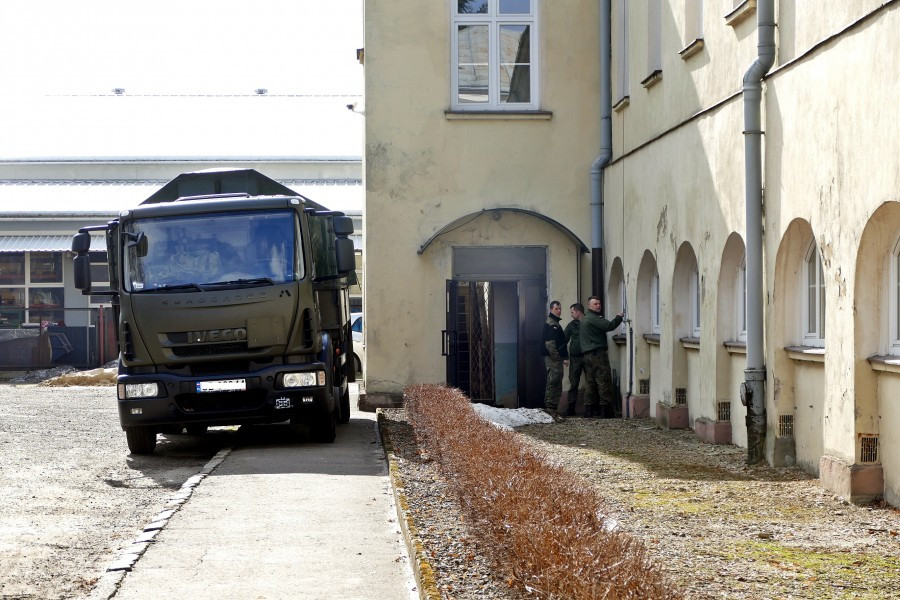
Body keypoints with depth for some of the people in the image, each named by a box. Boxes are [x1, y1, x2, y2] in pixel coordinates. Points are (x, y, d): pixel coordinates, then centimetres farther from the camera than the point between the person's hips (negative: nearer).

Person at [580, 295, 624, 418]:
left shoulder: (584, 319, 22)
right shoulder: (593, 318, -10)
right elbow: (609, 326, -20)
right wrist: (619, 317, -9)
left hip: (587, 355, 10)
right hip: (597, 353, -10)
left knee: (592, 383, 10)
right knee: (604, 381, -10)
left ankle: (589, 410, 8)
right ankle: (604, 408, -15)